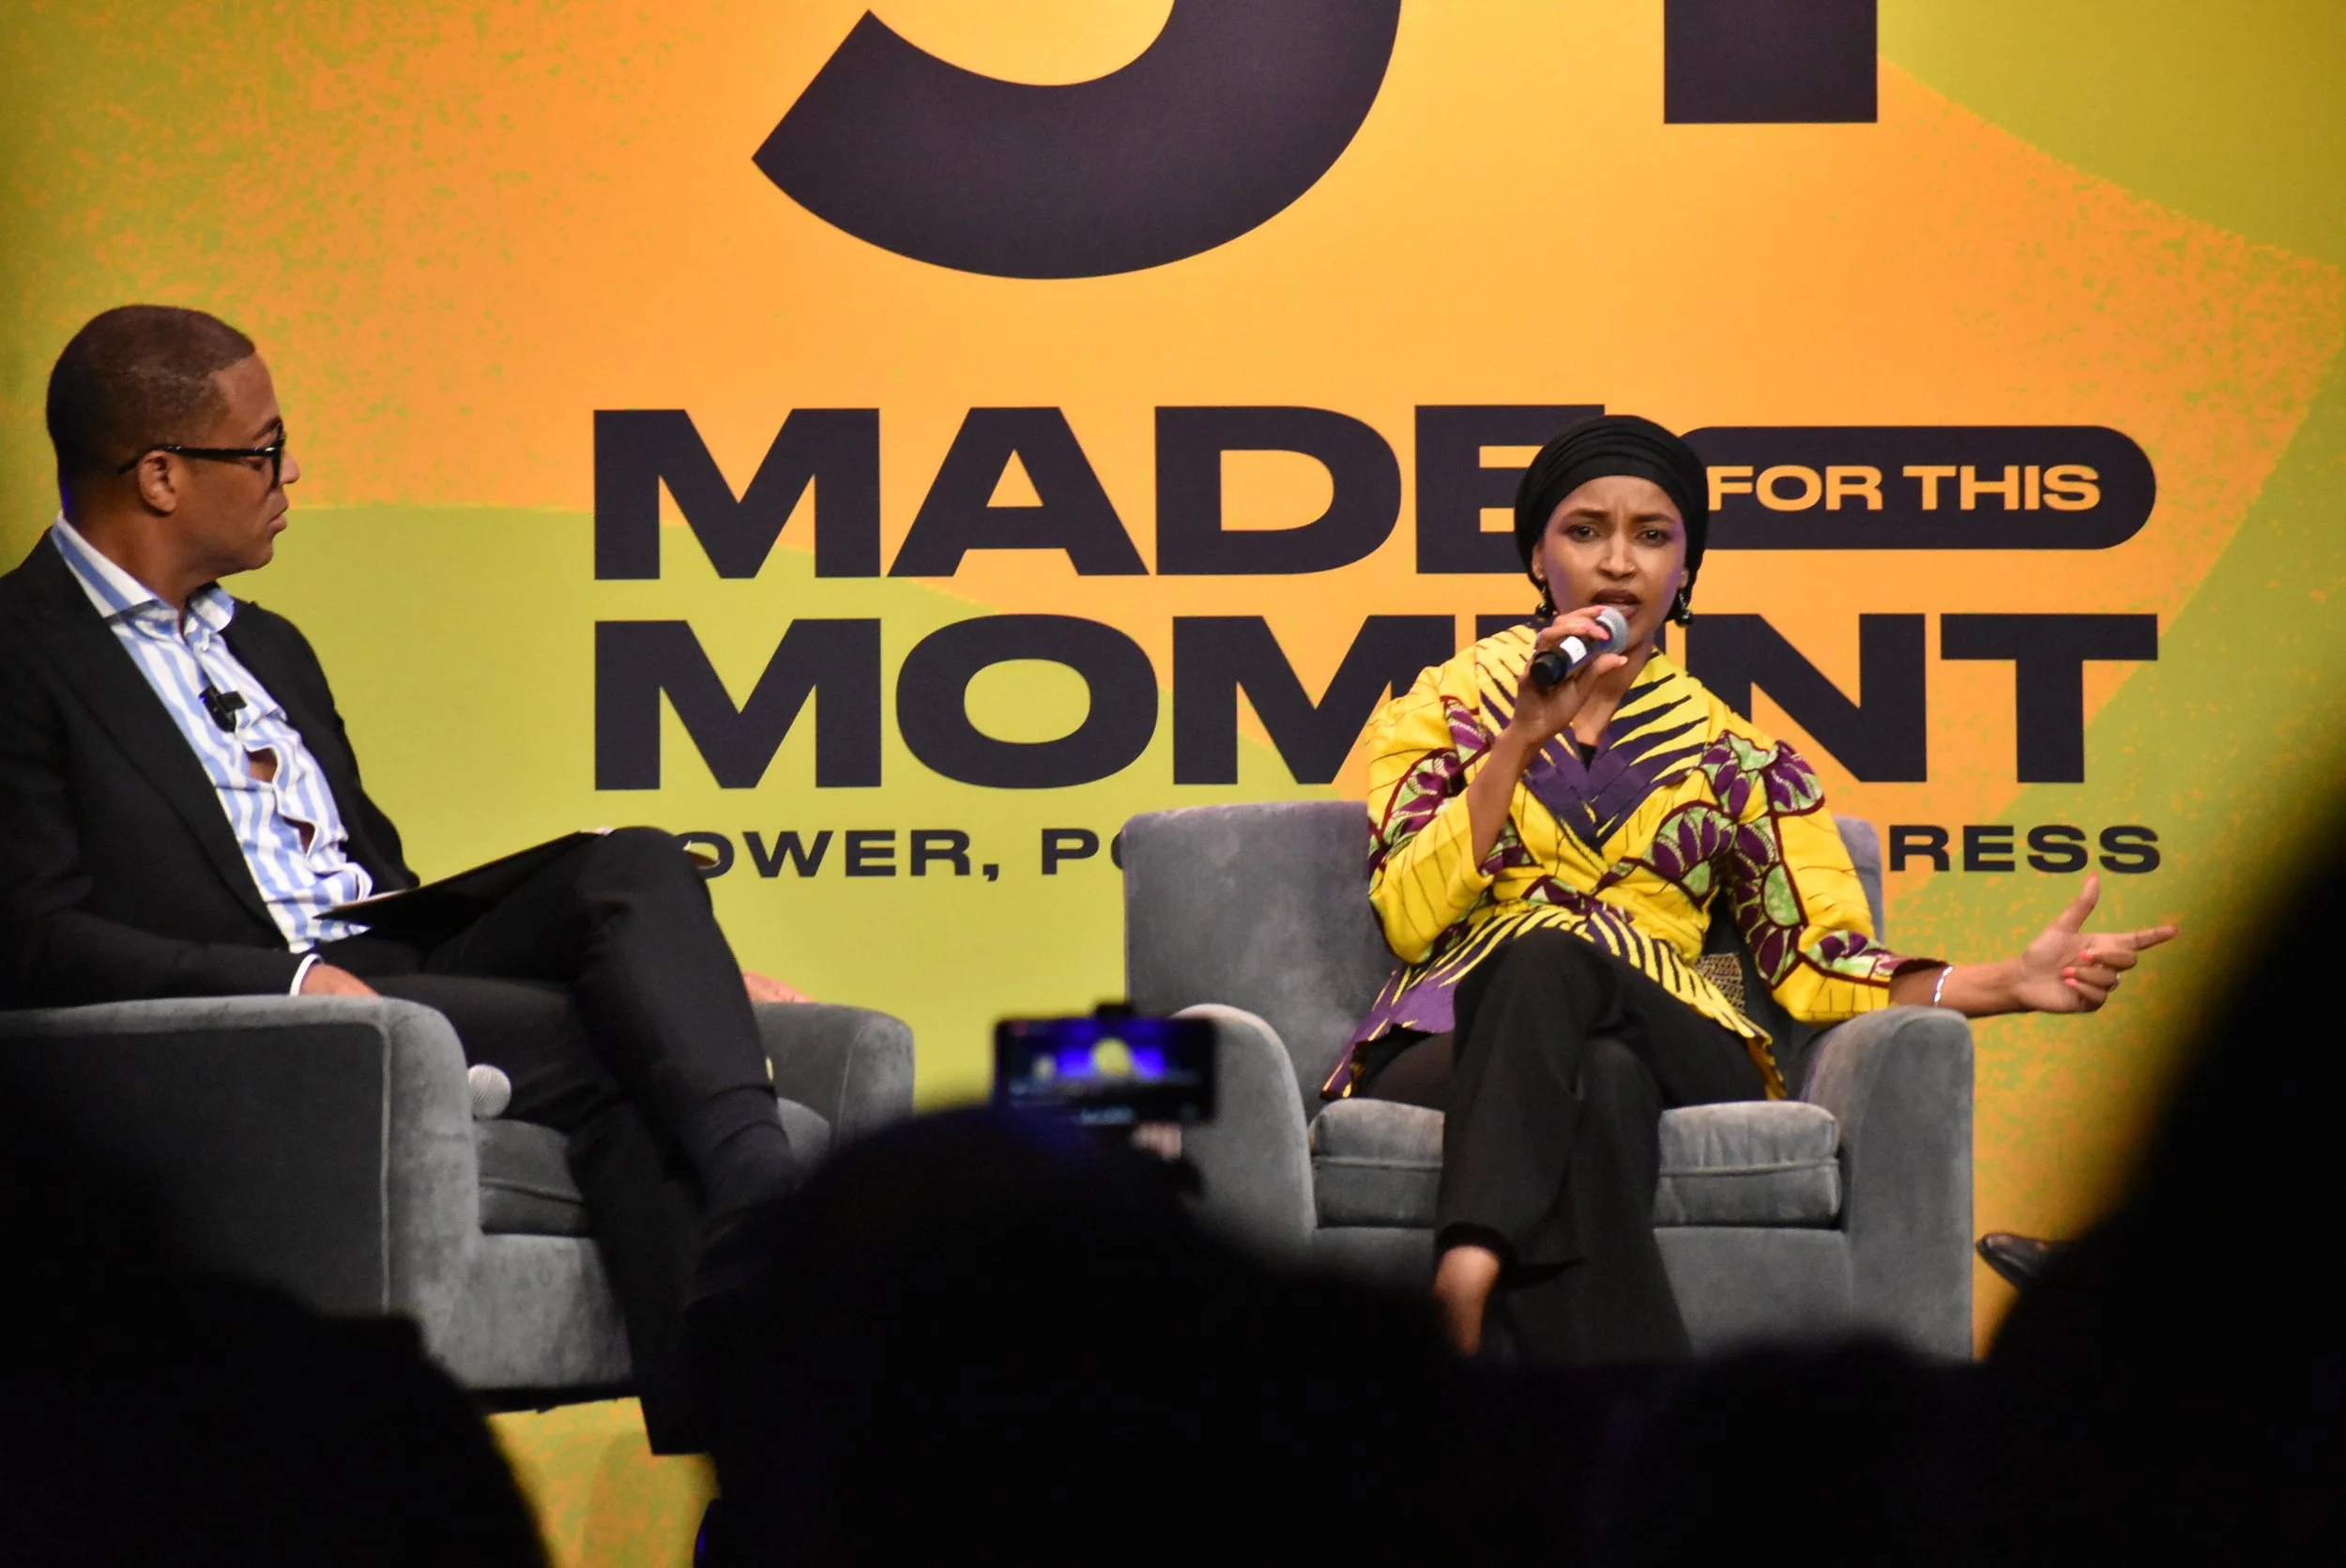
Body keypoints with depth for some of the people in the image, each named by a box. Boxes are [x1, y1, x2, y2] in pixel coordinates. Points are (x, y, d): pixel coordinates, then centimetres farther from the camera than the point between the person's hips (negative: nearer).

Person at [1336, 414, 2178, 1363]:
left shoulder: (1731, 755, 18)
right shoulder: (1445, 707, 15)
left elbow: (1816, 964, 10)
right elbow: (1409, 919, -1)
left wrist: (2011, 984, -4)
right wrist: (1523, 738, -7)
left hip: (1672, 1051, 1)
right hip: (1458, 1050, -1)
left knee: (1549, 955, -36)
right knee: (1597, 1089, -38)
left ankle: (1476, 1264, -48)